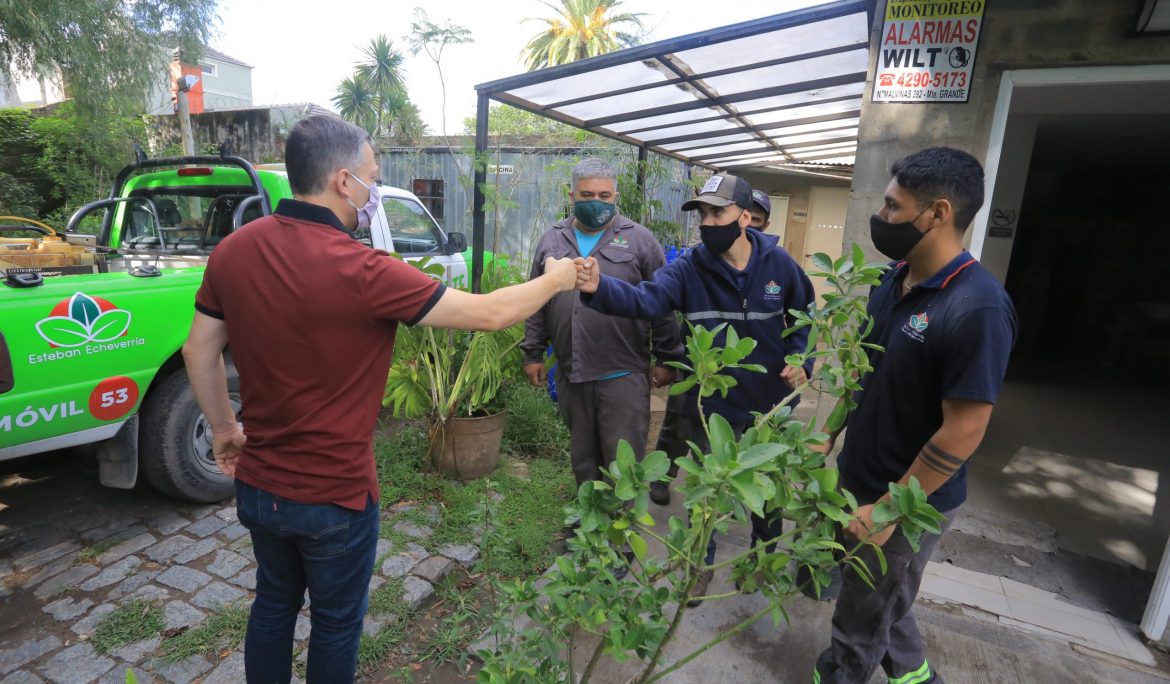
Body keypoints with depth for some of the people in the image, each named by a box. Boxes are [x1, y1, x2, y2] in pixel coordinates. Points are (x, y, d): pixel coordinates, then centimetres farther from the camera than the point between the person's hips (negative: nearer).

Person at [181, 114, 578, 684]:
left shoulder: (232, 251, -7)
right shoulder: (360, 271, -26)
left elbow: (199, 351, 4)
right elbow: (489, 314, -21)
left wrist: (223, 428, 18)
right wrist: (554, 280, -4)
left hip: (257, 485, 6)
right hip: (334, 496, -6)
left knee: (273, 602, 28)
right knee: (336, 622, 19)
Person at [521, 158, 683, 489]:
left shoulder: (639, 239, 0)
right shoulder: (551, 241, 10)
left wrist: (667, 360, 0)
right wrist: (533, 354, 12)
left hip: (623, 375, -3)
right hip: (570, 375, 4)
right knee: (583, 459, 18)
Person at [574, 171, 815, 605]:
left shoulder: (778, 262, -10)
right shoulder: (689, 268, -15)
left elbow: (805, 315, 6)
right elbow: (645, 299, -32)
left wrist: (801, 359, -10)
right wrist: (600, 287, -52)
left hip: (770, 400, 1)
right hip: (711, 403, -1)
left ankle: (766, 547, 51)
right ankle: (701, 562, 40)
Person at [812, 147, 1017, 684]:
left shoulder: (977, 308, -26)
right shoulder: (892, 278, -1)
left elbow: (962, 432, -24)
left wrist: (887, 509, -17)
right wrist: (828, 436, 11)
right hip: (858, 477, 8)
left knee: (863, 620, 16)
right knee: (882, 599, 29)